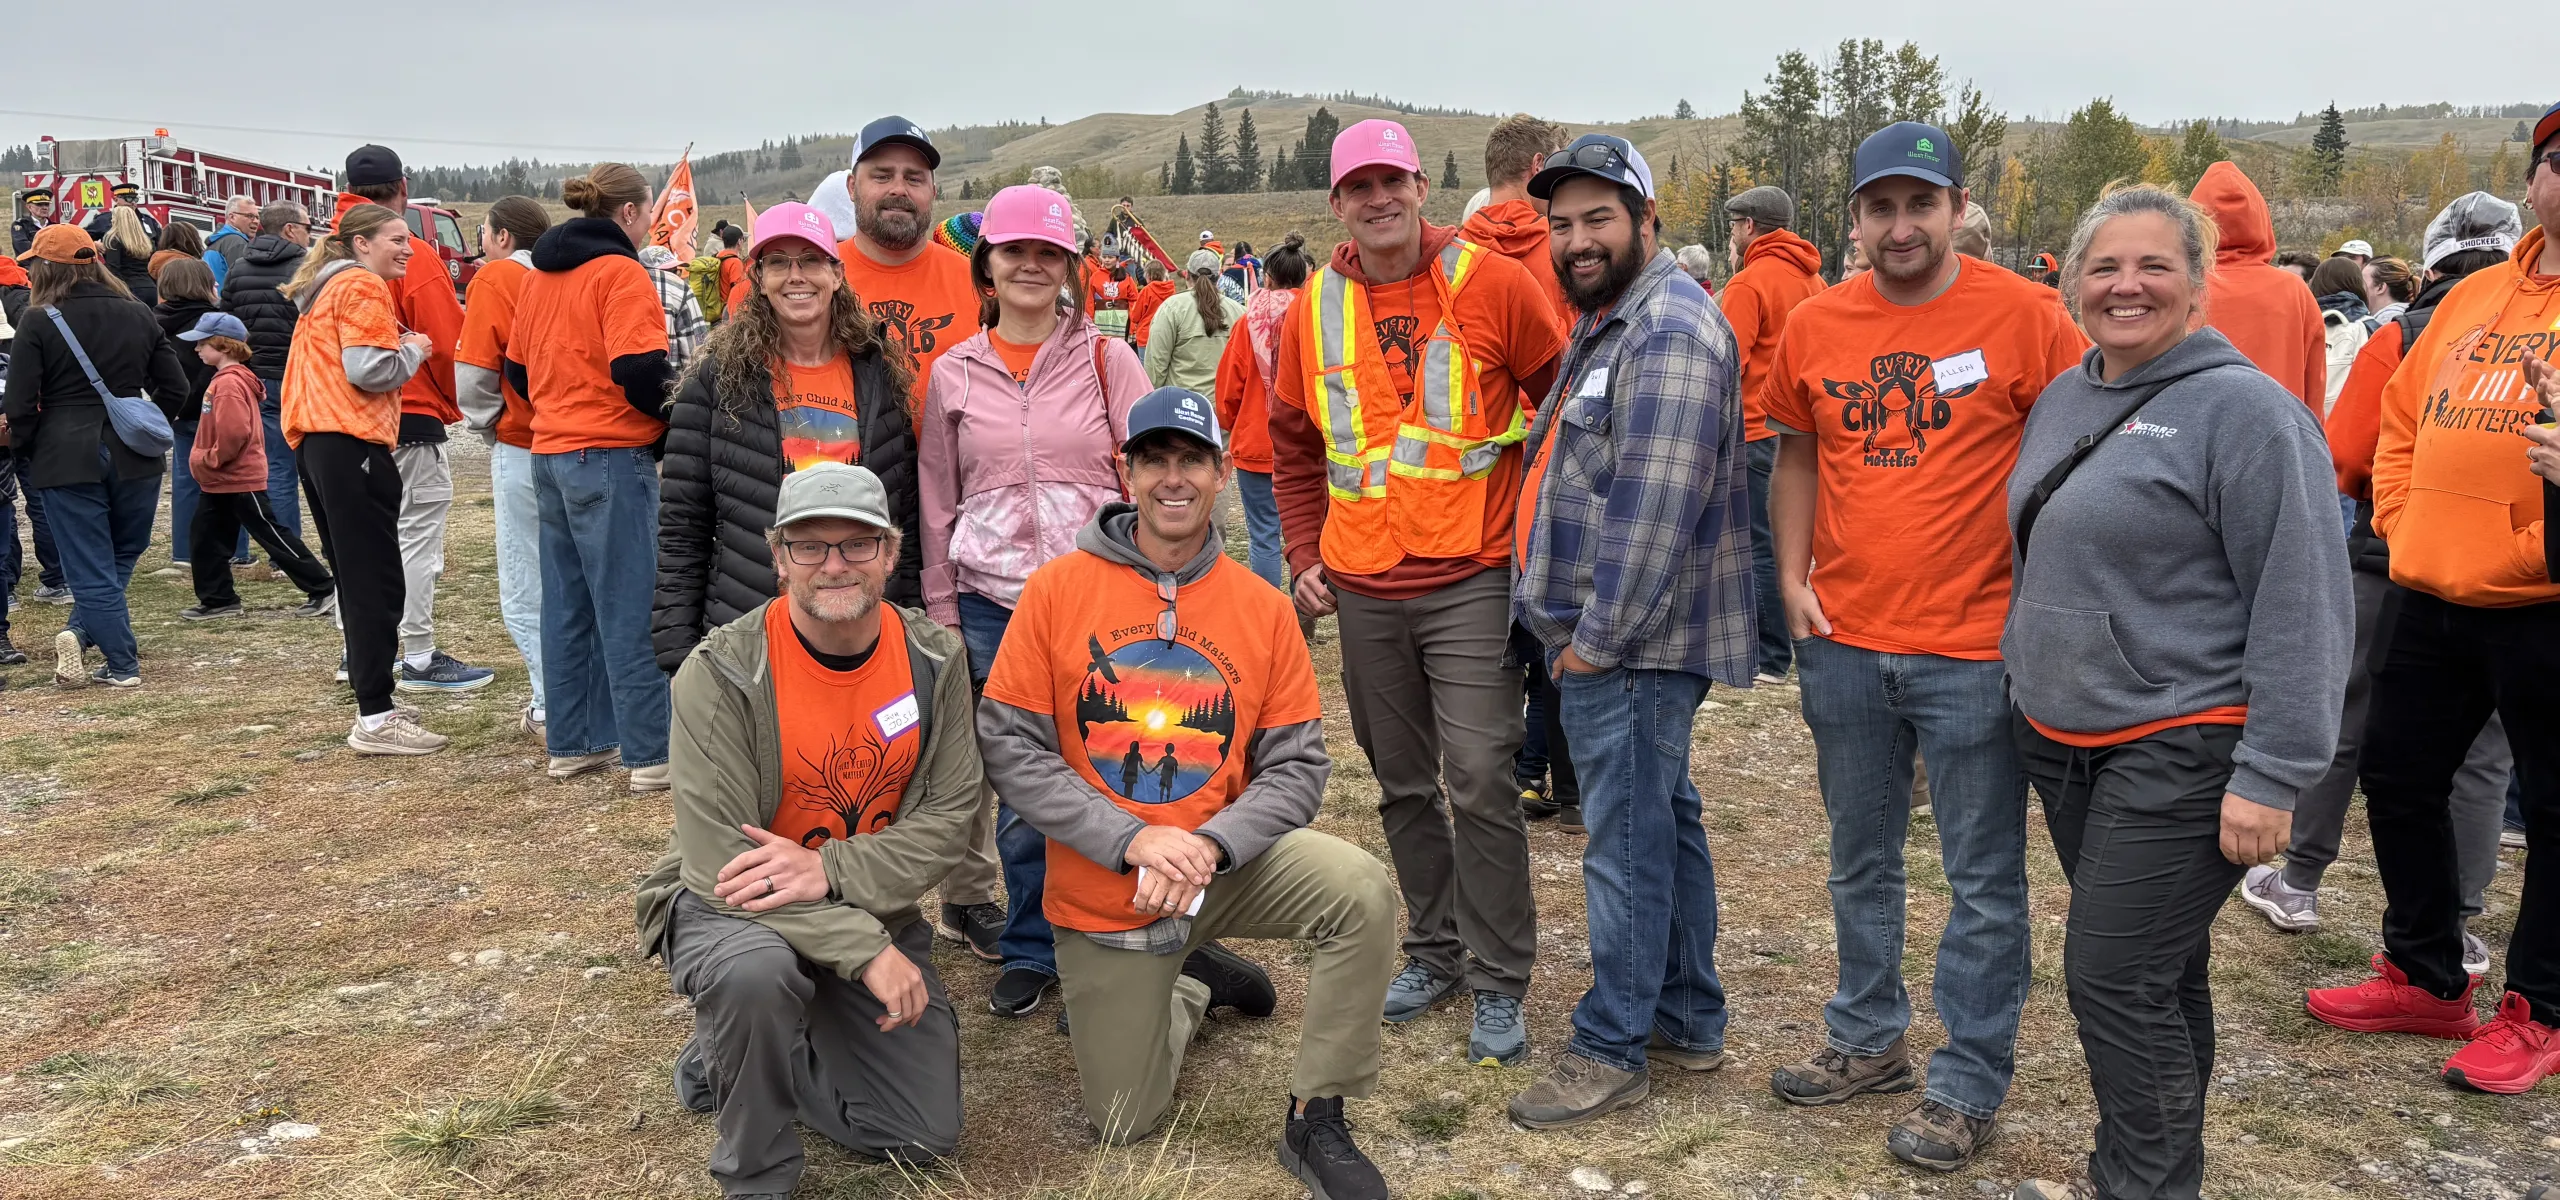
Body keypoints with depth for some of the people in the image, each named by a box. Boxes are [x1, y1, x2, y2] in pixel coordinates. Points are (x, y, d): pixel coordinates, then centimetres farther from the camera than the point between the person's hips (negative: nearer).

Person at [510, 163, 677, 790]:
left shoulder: (538, 275, 14)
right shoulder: (621, 272, -11)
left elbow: (517, 369, 19)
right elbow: (639, 370, -21)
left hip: (549, 454, 8)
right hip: (611, 457, -8)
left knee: (566, 603, 14)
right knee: (633, 609, -5)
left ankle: (572, 743, 21)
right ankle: (653, 754, -2)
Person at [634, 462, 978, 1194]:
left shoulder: (934, 659, -9)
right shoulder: (722, 673, -22)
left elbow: (950, 813, -10)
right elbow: (719, 858, -24)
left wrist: (831, 871, -27)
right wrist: (865, 948, -29)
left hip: (874, 910, 4)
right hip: (732, 907, -4)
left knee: (925, 1139, 0)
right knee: (757, 971, -40)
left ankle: (738, 1061, 24)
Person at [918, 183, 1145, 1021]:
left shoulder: (1107, 360, 3)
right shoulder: (954, 375, 8)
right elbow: (937, 506, 10)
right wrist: (943, 619, 8)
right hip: (994, 608, 1)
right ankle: (1030, 952, 23)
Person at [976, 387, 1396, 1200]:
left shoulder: (1264, 610, -6)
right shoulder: (1058, 589, -10)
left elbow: (1296, 766, -6)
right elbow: (1008, 745, -12)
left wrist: (1211, 845, -24)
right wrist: (1133, 839, -22)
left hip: (1226, 864, 1)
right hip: (1102, 895, 0)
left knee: (1362, 890, -29)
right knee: (1123, 1123, 7)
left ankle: (1315, 1123, -9)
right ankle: (1191, 986, 39)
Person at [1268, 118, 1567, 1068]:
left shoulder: (1491, 284, -6)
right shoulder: (1315, 309, 5)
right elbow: (1294, 444, 17)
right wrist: (1305, 553, 10)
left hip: (1472, 578, -4)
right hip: (1364, 588, 4)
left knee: (1480, 782, -7)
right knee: (1402, 784, 14)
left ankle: (1498, 983, 8)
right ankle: (1436, 950, 30)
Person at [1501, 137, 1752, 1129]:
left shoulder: (1670, 328, -17)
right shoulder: (1608, 320, 17)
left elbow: (1656, 508, -24)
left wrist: (1597, 639, -19)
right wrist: (1578, 628, 16)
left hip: (1632, 645, -11)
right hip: (1602, 636, 11)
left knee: (1628, 839, -2)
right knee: (1664, 822, 17)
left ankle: (1614, 1049, 10)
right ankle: (1688, 1020, 30)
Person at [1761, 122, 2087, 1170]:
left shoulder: (2023, 315, -9)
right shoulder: (1815, 324, 3)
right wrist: (1792, 575, 5)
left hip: (1974, 649, -4)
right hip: (1843, 645, 4)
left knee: (1984, 880, 6)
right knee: (1860, 861, 18)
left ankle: (1969, 1083, 21)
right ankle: (1867, 1039, 36)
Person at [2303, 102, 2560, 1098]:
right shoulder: (2473, 297, 12)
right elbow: (2401, 416, 18)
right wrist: (2401, 523, 6)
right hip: (2435, 597, 7)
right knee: (2396, 775, 15)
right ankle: (2425, 978, 32)